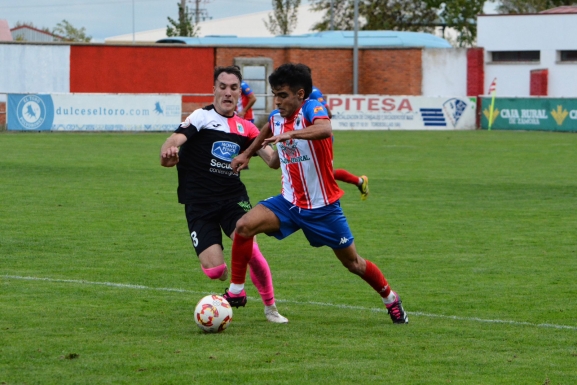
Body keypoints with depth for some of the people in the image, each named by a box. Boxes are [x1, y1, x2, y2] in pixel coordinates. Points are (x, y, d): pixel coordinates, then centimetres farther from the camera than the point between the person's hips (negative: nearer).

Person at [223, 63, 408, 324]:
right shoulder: (276, 118, 1)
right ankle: (236, 291, -8)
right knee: (244, 226, -19)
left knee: (352, 263, 8)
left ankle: (391, 299, 34)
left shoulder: (311, 109, -19)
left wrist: (290, 134, -57)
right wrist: (247, 154, 23)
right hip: (289, 202, 5)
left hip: (323, 207, -5)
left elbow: (325, 129, -44)